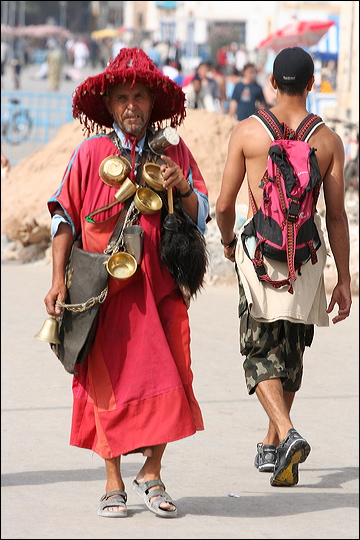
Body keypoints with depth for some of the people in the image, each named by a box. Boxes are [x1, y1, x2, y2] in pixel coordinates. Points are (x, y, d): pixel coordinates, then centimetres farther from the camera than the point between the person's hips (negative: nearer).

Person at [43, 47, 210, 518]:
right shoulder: (90, 153, 1)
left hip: (161, 286, 2)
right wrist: (58, 281, -4)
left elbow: (201, 216, 9)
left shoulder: (174, 151, 6)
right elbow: (64, 217, 3)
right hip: (106, 288, -2)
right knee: (111, 382, -1)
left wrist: (183, 188, -11)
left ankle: (151, 474, 12)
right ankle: (114, 483, 10)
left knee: (166, 381, -4)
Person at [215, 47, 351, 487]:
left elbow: (224, 205, 0)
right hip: (306, 254, 2)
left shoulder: (246, 132, -3)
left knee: (260, 354, 2)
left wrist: (228, 240, 21)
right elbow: (336, 216, 0)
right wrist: (344, 279, 6)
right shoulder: (328, 140, 0)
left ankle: (288, 435, -21)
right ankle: (271, 445, 29)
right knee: (290, 351, 18)